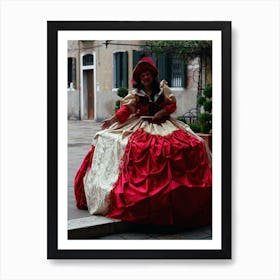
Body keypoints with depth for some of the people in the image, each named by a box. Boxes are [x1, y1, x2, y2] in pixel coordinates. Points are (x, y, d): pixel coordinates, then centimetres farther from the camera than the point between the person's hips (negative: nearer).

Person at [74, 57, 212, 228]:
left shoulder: (162, 88, 11)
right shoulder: (136, 93, 6)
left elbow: (172, 104, 7)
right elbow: (126, 108, -7)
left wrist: (162, 112, -11)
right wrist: (114, 119, -23)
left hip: (162, 124, 1)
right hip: (142, 126, -1)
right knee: (136, 148, -26)